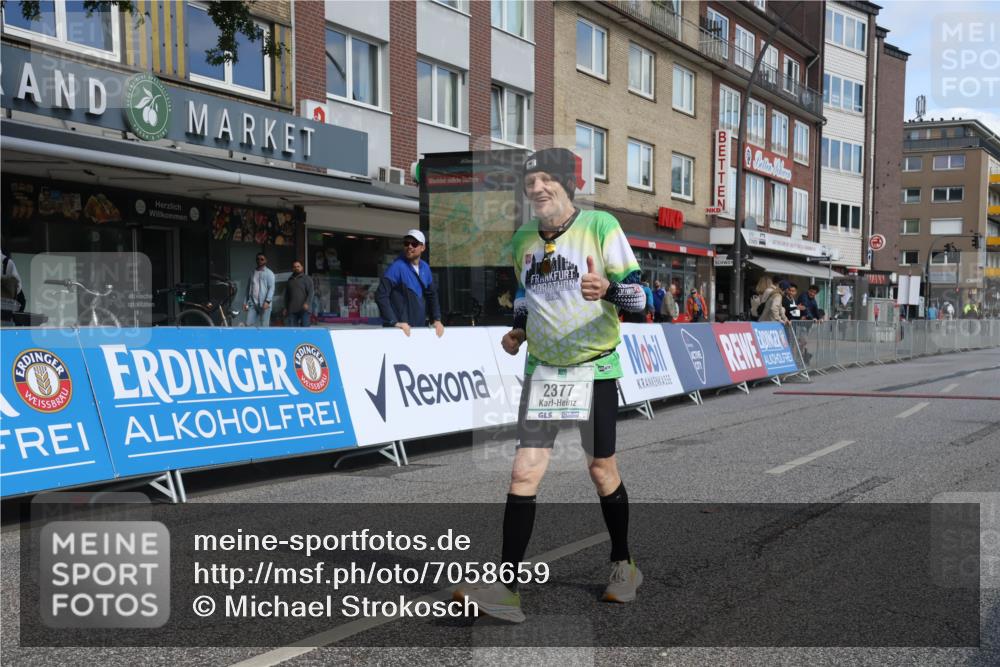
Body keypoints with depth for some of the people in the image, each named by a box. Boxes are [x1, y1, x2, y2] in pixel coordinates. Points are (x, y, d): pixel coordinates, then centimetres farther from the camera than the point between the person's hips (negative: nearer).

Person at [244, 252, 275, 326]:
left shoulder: (269, 273, 2)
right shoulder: (252, 273, 17)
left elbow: (271, 288, -7)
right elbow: (248, 288, 20)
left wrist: (267, 301, -18)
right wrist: (245, 302, 13)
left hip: (264, 304, -4)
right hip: (252, 303, 4)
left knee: (264, 326, -4)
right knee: (249, 324, -5)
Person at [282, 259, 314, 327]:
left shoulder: (307, 279, 6)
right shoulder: (290, 280, 21)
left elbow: (310, 293, -3)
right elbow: (287, 295, 25)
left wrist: (307, 303, -17)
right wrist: (285, 308, 18)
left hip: (304, 309, -4)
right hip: (291, 309, 4)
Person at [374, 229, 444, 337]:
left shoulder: (425, 268, 9)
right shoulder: (397, 267, -11)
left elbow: (432, 295, 20)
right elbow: (381, 295, -18)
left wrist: (436, 319, 8)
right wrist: (394, 322, -24)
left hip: (420, 328, 7)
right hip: (400, 331, -7)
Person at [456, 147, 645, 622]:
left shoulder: (600, 226, -10)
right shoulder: (523, 238, 7)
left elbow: (637, 296, -11)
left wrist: (607, 289, -32)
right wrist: (518, 329, 5)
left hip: (594, 367, -4)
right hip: (542, 367, 4)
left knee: (602, 470, 7)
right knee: (524, 471, -5)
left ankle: (624, 566, 30)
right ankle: (507, 587, -3)